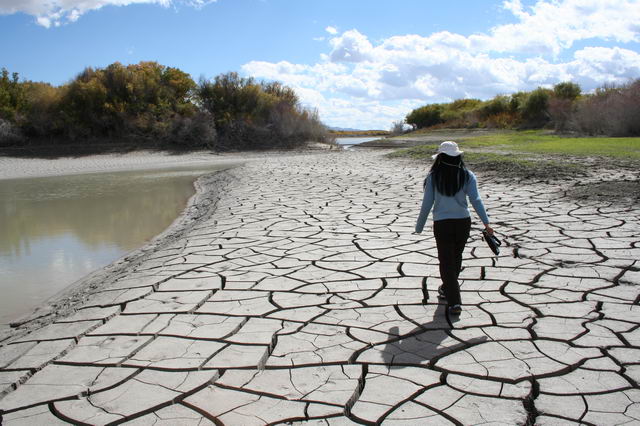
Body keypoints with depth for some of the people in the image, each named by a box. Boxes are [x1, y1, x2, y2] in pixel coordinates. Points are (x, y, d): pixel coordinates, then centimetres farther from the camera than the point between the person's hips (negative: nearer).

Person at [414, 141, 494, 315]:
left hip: (442, 223, -2)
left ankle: (454, 302, -1)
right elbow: (475, 200, -12)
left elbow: (427, 203, -4)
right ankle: (447, 289, 43)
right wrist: (486, 223, -15)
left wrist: (419, 226, 6)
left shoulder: (433, 176, -6)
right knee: (456, 257, 22)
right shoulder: (467, 175, -3)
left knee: (447, 262, 6)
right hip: (463, 222, 3)